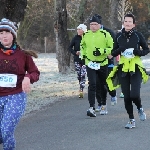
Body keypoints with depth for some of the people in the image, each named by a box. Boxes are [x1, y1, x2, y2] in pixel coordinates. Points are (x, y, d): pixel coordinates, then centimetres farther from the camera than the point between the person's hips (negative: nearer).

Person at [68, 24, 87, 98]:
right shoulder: (75, 38, 0)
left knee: (83, 75, -11)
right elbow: (70, 47, 6)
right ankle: (81, 90, 24)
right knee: (79, 75, 7)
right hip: (77, 59, 2)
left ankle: (81, 91, -11)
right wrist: (75, 52, -11)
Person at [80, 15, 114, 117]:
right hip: (90, 64, 1)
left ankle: (104, 106, 34)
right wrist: (83, 55, 12)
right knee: (92, 85, -15)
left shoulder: (105, 34, -8)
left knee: (103, 86, 14)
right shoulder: (86, 35, 3)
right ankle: (92, 108, -22)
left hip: (103, 64, -1)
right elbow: (83, 45, 24)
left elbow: (112, 48, -8)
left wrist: (102, 51, -22)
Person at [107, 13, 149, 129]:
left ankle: (140, 109, 19)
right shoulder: (119, 36, 4)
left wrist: (139, 52, -15)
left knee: (134, 95, -15)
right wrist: (119, 50, -10)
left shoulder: (138, 35, -3)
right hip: (123, 68, 3)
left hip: (136, 68, -3)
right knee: (126, 96, 3)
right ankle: (131, 120, 16)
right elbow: (114, 51, 13)